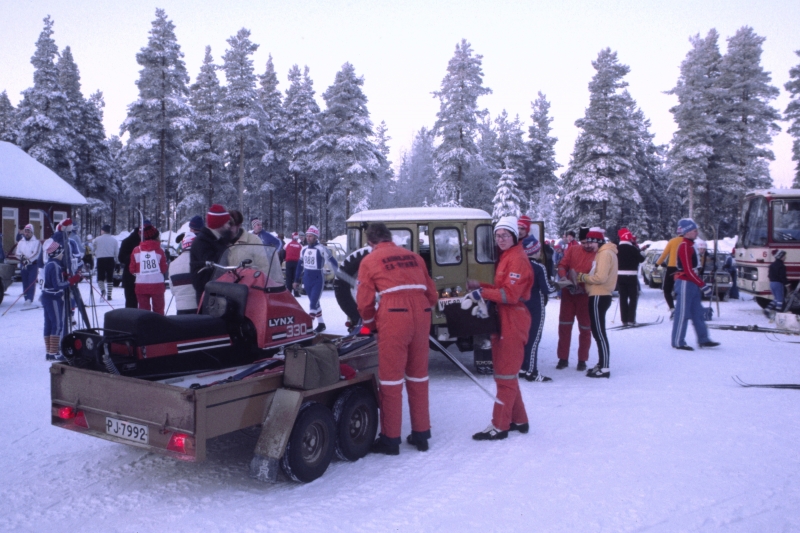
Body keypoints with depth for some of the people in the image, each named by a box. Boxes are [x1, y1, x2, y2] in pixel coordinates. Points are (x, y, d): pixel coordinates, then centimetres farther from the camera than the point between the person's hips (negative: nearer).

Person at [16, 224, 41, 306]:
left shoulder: (36, 242, -3)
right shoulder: (20, 242, 13)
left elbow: (36, 254, -13)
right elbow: (18, 253, 7)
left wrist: (28, 260, -22)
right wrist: (21, 256, -14)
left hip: (33, 264, -5)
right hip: (23, 265, 5)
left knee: (31, 282, -10)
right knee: (25, 283, 7)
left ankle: (30, 299, -15)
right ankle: (27, 299, 12)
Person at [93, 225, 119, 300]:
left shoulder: (97, 239, -1)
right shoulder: (114, 240, 3)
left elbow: (94, 251, 4)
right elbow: (117, 252, 3)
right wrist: (115, 261, 13)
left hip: (100, 260, -1)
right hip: (110, 260, 2)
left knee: (100, 277, 7)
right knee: (110, 278, 8)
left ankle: (102, 289, -19)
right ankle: (109, 295, 8)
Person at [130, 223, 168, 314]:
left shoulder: (136, 250, -2)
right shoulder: (159, 251, -7)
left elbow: (132, 269, 1)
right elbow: (164, 270, -6)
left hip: (141, 285, 2)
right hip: (157, 285, -1)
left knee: (143, 309, 8)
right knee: (158, 309, 9)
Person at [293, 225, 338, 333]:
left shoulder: (322, 249, -12)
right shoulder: (304, 249, 7)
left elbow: (333, 261, -8)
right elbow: (300, 264, 15)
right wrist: (297, 280, 17)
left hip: (318, 279, -6)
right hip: (307, 279, 7)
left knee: (313, 303, -10)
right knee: (314, 302, 14)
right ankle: (321, 324, 25)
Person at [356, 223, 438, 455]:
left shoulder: (369, 260, 8)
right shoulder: (414, 257, 19)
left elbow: (365, 302, 6)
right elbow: (432, 294, 17)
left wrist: (371, 324, 23)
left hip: (394, 316, -4)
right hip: (421, 314, 4)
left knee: (391, 377, 4)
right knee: (418, 376, 14)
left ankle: (390, 439, 10)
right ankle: (421, 434, 23)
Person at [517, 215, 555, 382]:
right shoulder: (538, 268, -18)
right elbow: (547, 288, -16)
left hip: (521, 305, 7)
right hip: (535, 307, -7)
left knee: (524, 335, 15)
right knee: (534, 338, -3)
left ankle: (522, 367, 20)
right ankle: (532, 372, -1)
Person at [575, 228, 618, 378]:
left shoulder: (605, 253, -13)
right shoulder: (603, 253, 18)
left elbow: (601, 277, -22)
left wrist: (582, 277, -10)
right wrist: (584, 279, 4)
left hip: (599, 297, -10)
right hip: (599, 296, 10)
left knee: (599, 333, -7)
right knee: (598, 332, 16)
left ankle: (605, 368, -4)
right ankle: (602, 364, 23)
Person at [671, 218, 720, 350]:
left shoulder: (689, 246, 15)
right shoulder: (684, 247, -16)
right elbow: (688, 271, -21)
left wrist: (700, 284, 17)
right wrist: (703, 285, -18)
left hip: (691, 284, 10)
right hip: (685, 283, -10)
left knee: (697, 313, 13)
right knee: (682, 314, -4)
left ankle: (703, 340, 19)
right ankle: (678, 342, 2)